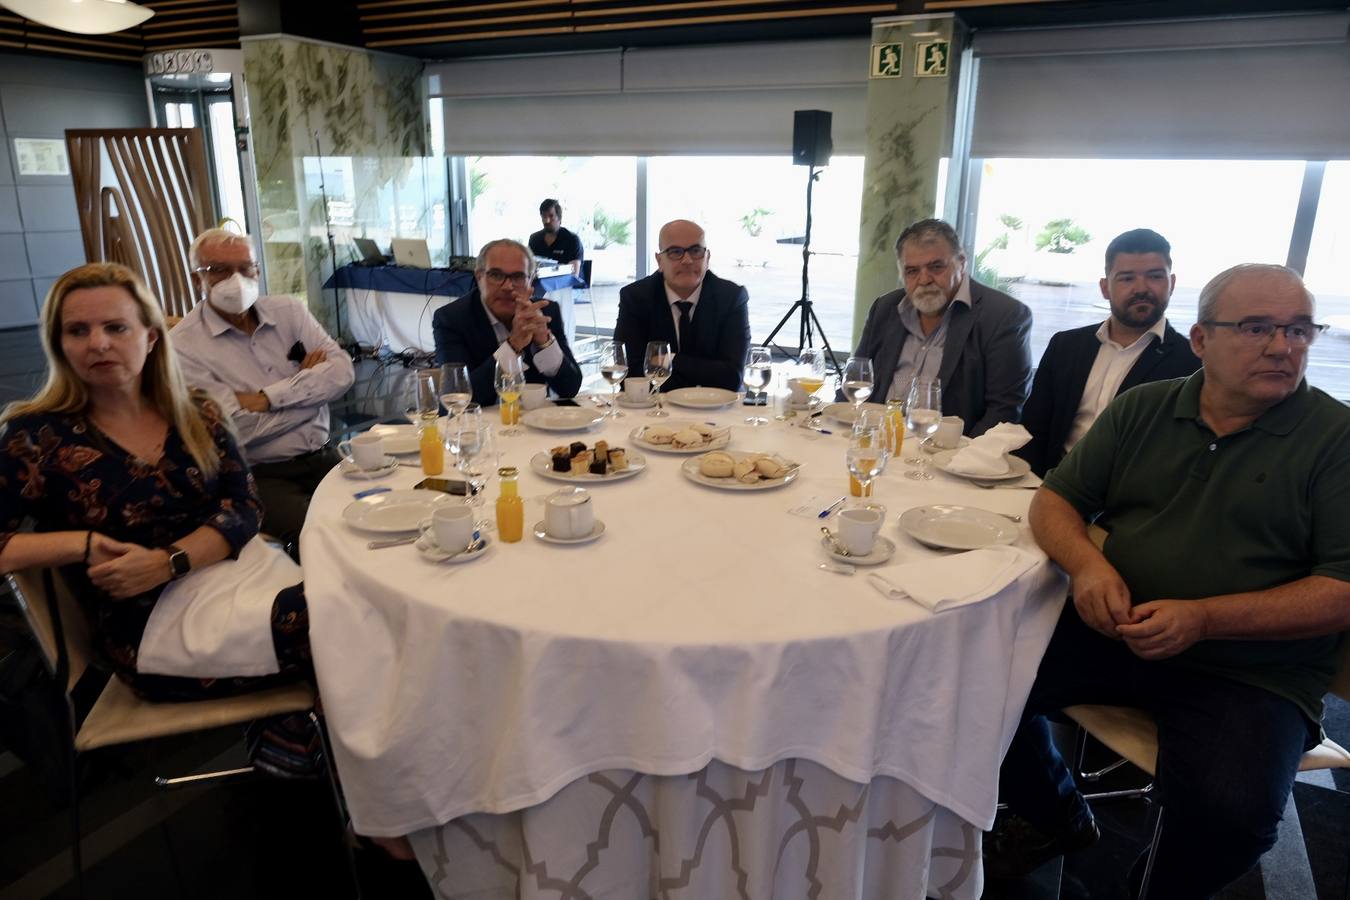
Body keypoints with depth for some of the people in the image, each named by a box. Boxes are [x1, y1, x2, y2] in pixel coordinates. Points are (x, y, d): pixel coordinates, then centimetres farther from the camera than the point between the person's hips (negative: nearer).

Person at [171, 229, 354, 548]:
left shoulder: (289, 311, 10)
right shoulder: (184, 345, -5)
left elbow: (342, 371, -3)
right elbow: (229, 429, -15)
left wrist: (267, 398, -13)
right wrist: (305, 382, -3)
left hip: (323, 457, 5)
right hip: (259, 476, -5)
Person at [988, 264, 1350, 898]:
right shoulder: (1142, 409, 7)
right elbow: (1055, 499, 9)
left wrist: (1203, 619, -23)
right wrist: (1085, 561, -14)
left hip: (1252, 670, -3)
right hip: (1114, 629, 3)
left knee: (1231, 814, -28)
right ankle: (1059, 819, 16)